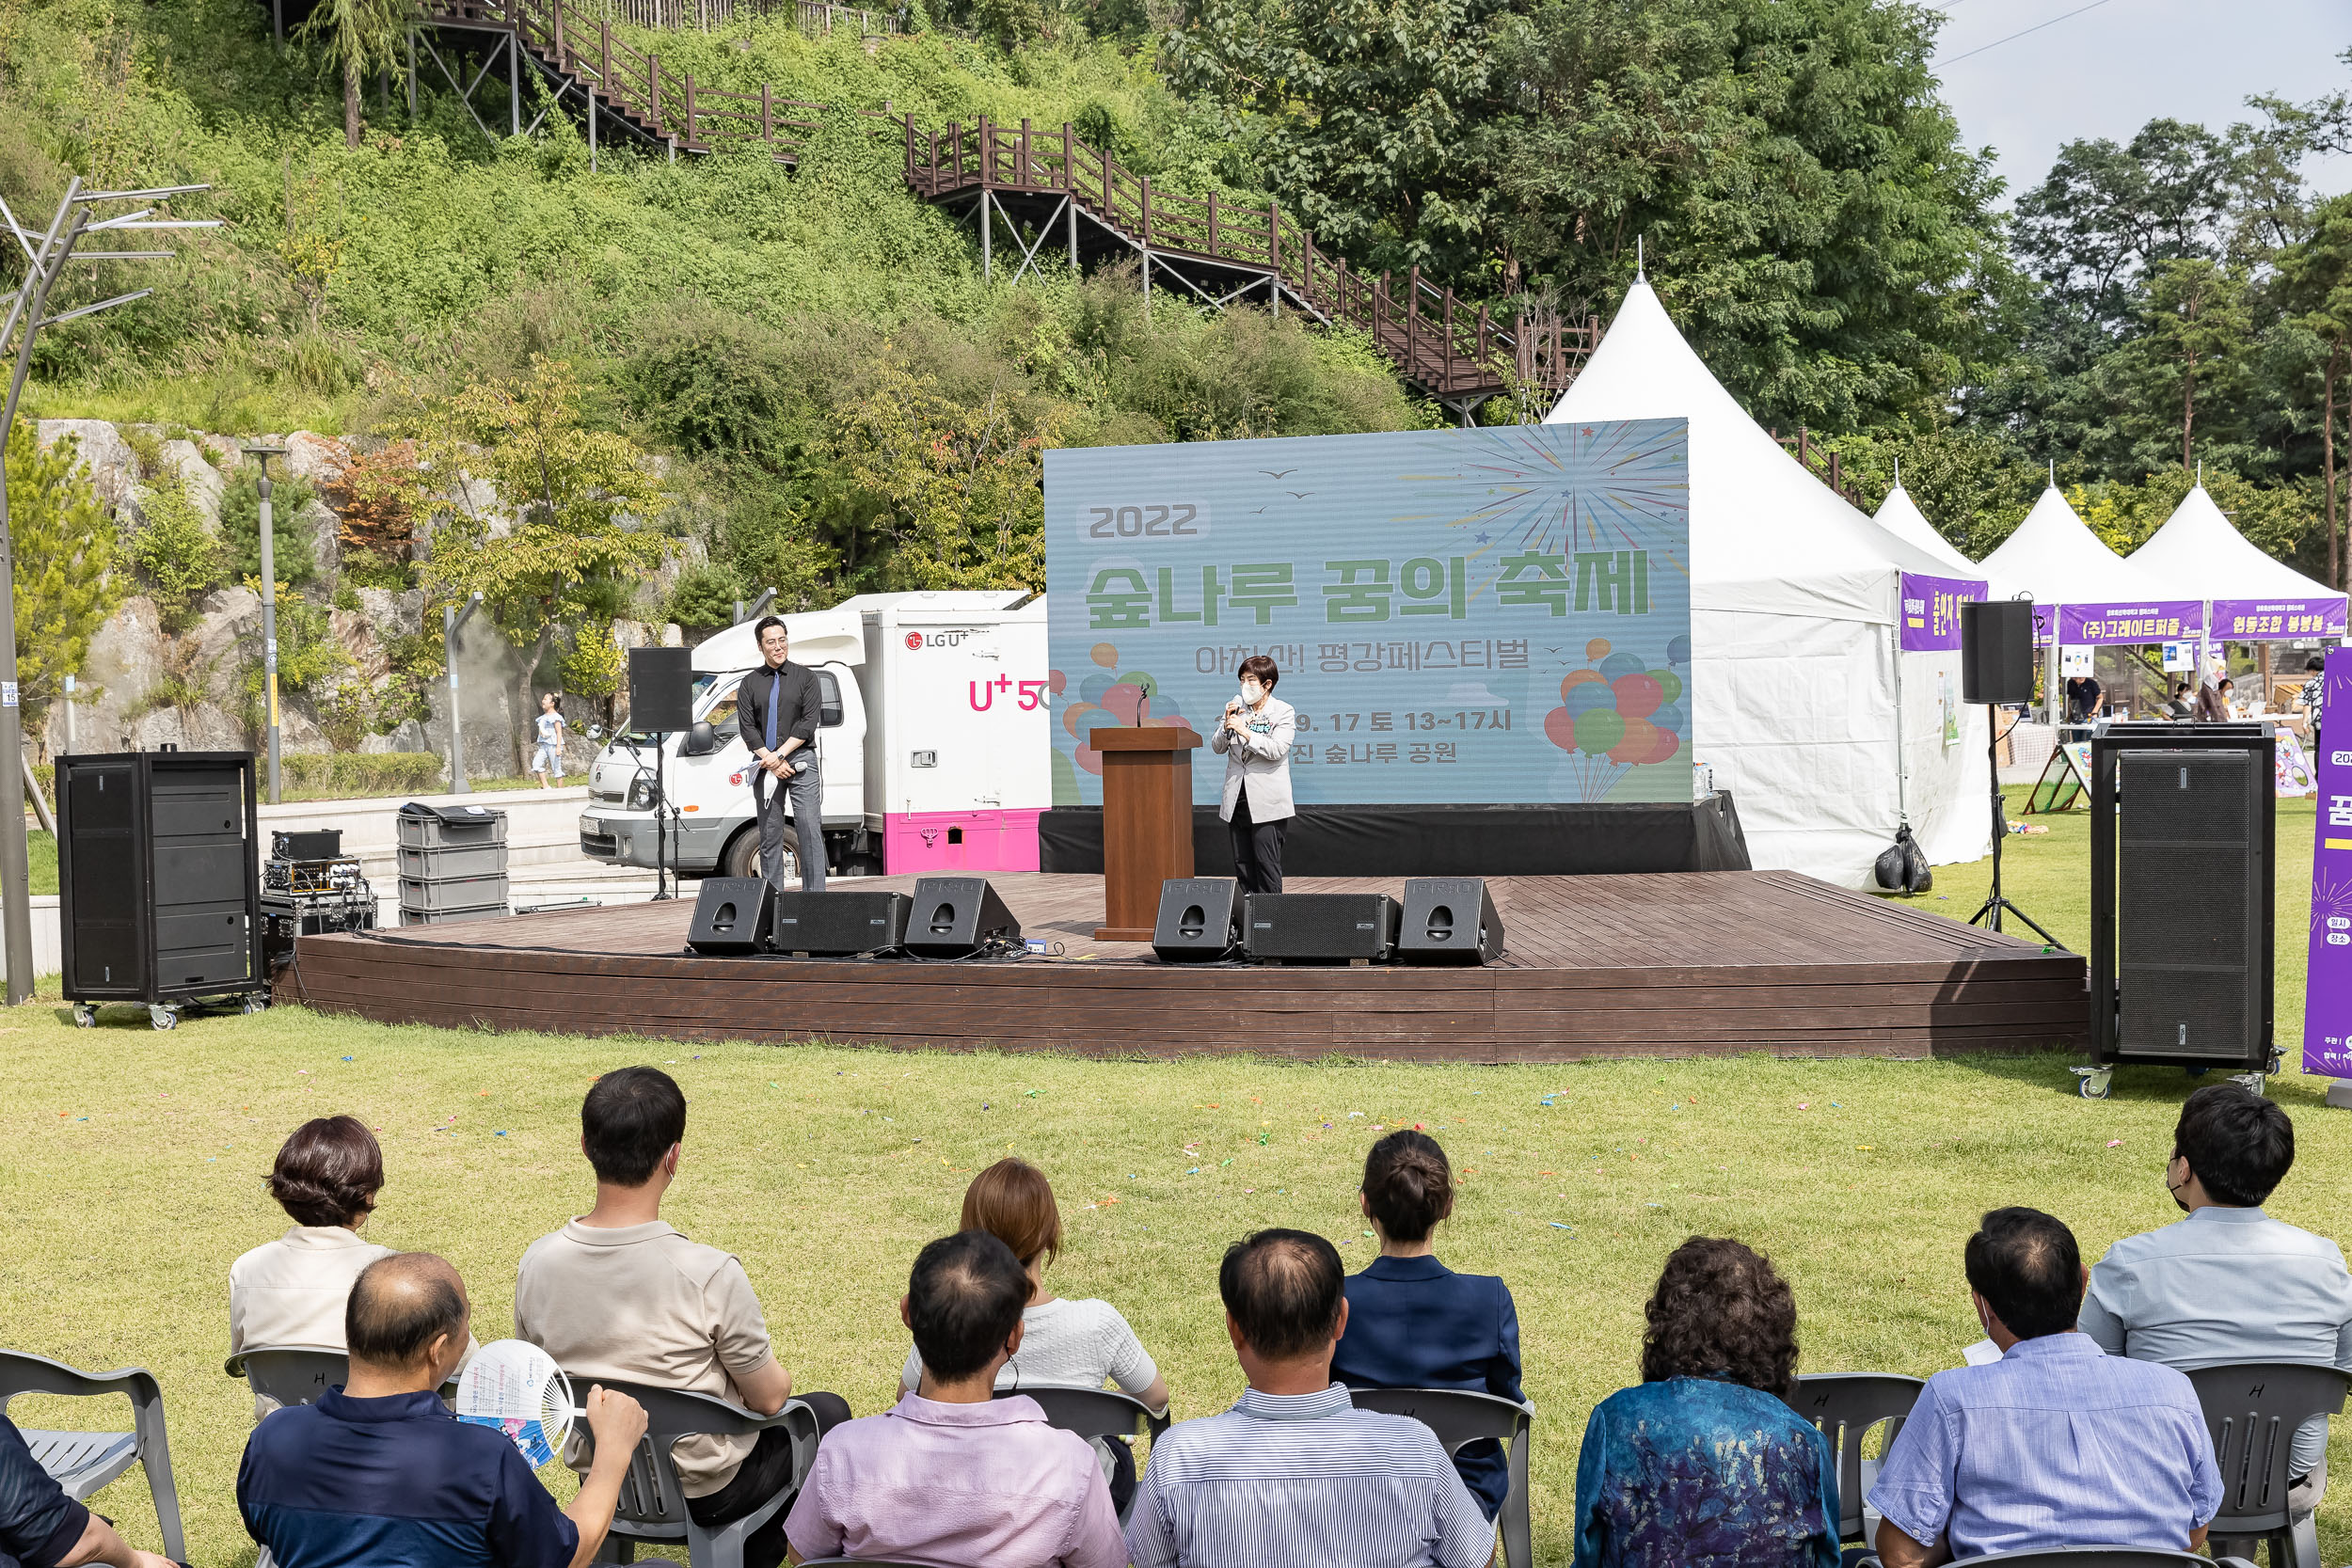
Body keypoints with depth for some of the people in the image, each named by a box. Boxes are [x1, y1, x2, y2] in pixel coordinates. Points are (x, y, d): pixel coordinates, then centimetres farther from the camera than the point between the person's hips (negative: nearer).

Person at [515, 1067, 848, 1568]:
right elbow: (768, 1398, -17)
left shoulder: (536, 1264, -17)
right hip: (705, 1492, -5)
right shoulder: (710, 1275, -31)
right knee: (826, 1410, 25)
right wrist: (779, 1378, 6)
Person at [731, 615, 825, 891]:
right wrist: (771, 761, -9)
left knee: (809, 831, -9)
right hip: (765, 763, 2)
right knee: (769, 835, 3)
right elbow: (747, 728, 2)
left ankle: (814, 897, -9)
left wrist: (779, 754, -11)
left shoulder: (805, 677, 6)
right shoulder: (749, 684, 10)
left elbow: (809, 722, -3)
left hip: (800, 760, -2)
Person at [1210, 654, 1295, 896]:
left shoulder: (1283, 712, -2)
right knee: (1242, 866, 8)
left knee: (1267, 865, -4)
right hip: (1237, 800, 5)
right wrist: (1227, 726, -11)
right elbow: (1217, 747, 7)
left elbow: (1276, 749, -16)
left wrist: (1244, 732, -21)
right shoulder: (1236, 707, 11)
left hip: (1267, 802, -5)